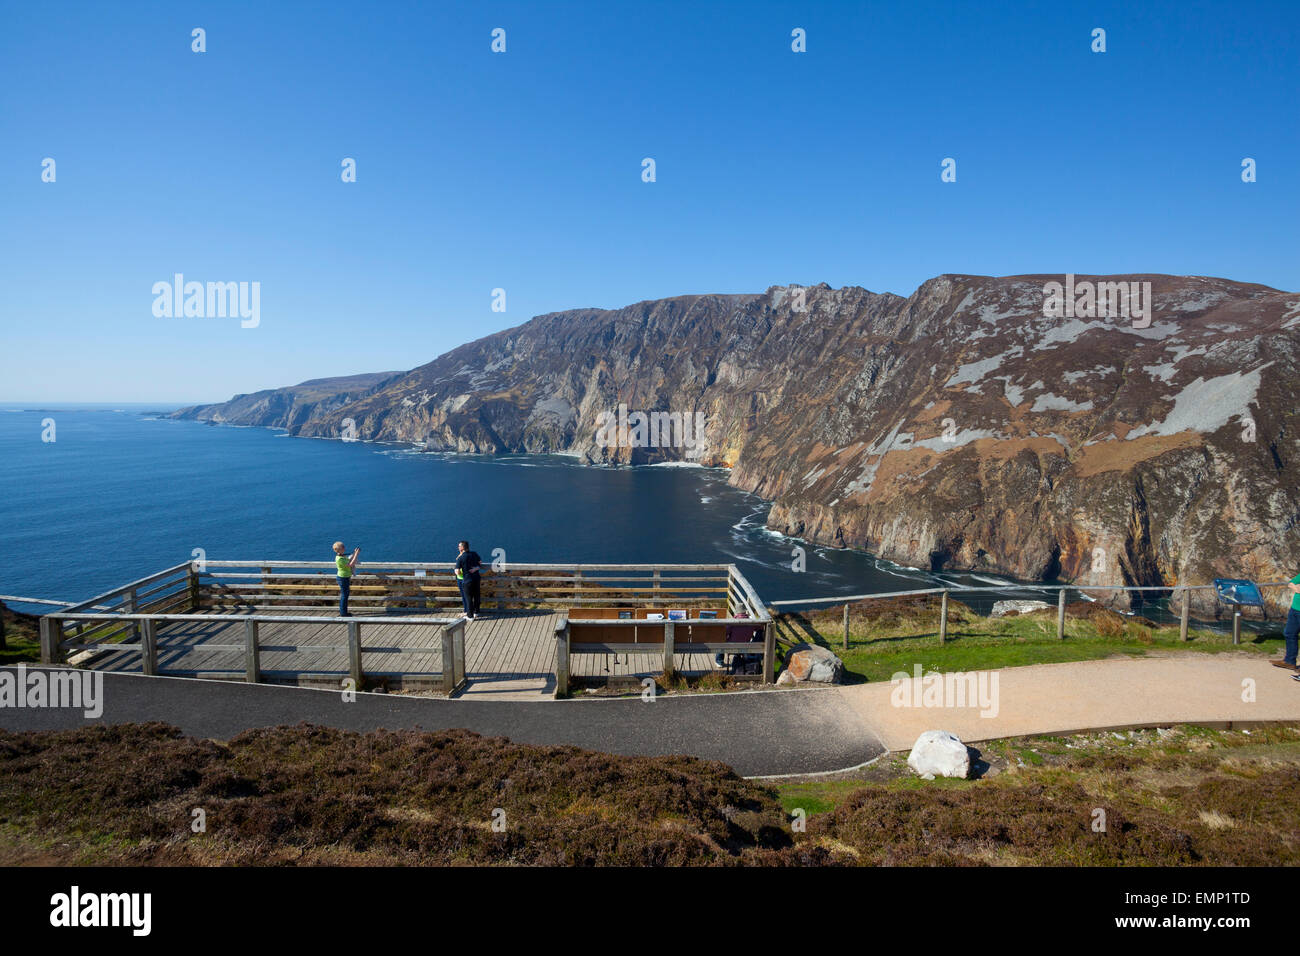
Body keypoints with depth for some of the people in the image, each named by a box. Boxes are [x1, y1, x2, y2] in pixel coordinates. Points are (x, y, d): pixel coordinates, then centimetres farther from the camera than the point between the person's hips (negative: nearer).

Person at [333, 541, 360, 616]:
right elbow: (351, 564, -27)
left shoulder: (341, 556, 5)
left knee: (344, 594, 18)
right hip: (343, 578, -10)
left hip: (345, 577, 10)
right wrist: (356, 554, -25)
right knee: (344, 595, 0)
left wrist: (354, 553, 8)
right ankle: (343, 613, 9)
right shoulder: (339, 559, -25)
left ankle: (342, 611, 29)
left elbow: (349, 561, 18)